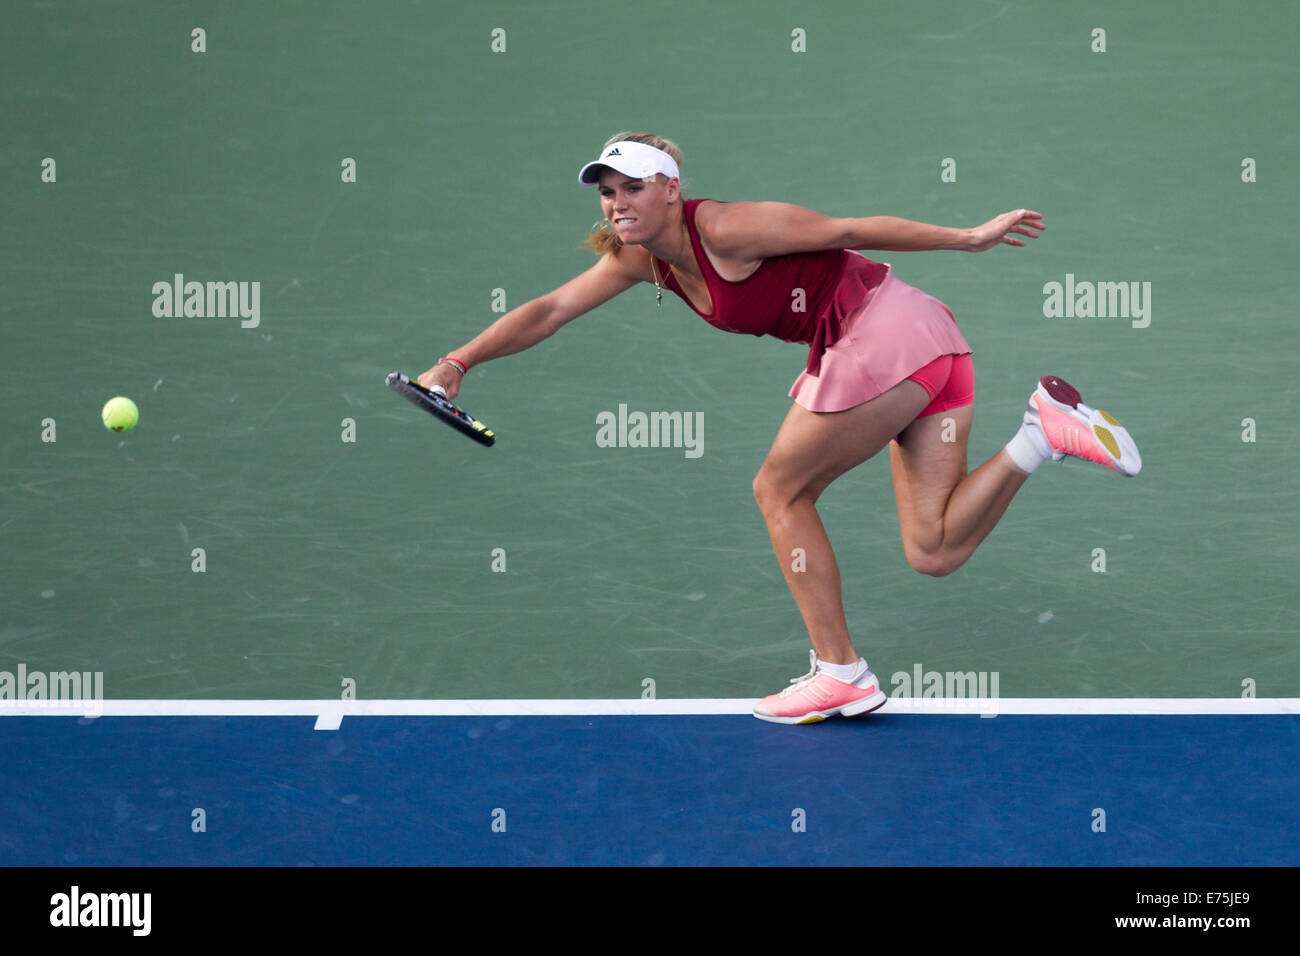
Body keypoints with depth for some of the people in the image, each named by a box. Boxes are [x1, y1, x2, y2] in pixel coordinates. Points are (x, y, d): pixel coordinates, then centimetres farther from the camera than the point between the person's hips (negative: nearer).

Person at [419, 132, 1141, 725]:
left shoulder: (723, 228, -13)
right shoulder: (638, 256, 11)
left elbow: (852, 229, -10)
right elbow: (551, 311, 15)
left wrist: (968, 238, -6)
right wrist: (460, 362, 6)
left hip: (884, 334, -9)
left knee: (780, 491, 2)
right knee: (934, 553, 4)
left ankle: (842, 675, 7)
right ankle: (1044, 433, -3)